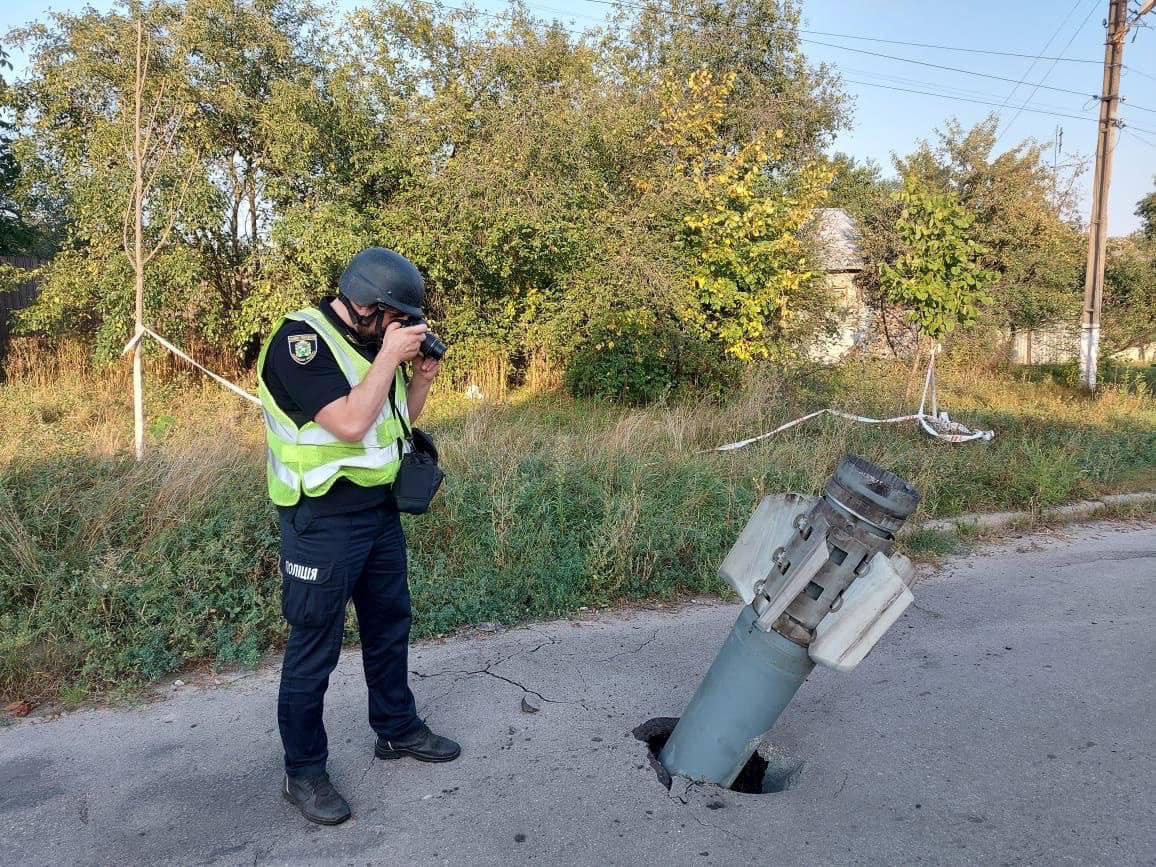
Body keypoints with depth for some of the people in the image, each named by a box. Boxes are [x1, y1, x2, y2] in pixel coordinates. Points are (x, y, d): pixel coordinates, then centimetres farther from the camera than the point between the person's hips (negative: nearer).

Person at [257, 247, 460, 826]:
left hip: (381, 510, 9)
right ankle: (303, 771, 19)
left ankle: (397, 729, 39)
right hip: (323, 519, -8)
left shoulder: (373, 340, 7)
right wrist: (389, 356, -21)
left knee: (390, 624, 20)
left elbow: (399, 418, 15)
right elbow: (350, 424, -28)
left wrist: (421, 375, -2)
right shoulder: (300, 339, -18)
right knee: (315, 646, 3)